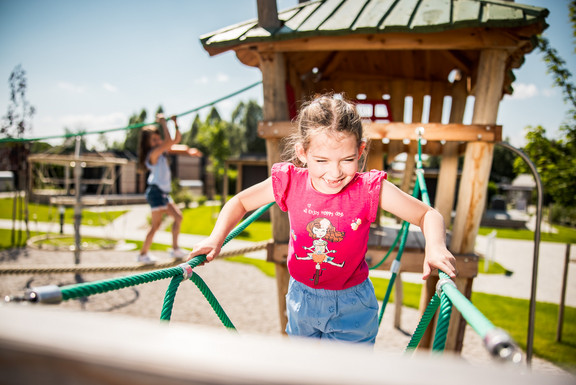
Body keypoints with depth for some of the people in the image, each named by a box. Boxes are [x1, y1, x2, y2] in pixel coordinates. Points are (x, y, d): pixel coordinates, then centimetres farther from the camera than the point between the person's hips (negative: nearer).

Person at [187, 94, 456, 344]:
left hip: (351, 305, -2)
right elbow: (239, 202, -3)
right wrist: (216, 239, -16)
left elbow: (428, 215, -15)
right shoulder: (289, 182, -18)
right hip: (301, 298, 3)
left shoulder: (370, 189, -23)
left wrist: (435, 246, -35)